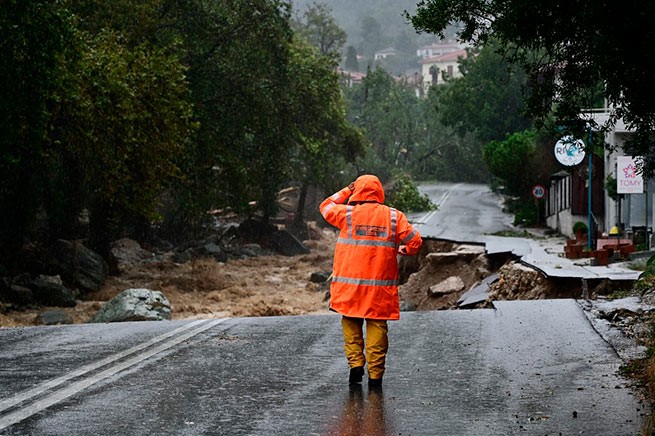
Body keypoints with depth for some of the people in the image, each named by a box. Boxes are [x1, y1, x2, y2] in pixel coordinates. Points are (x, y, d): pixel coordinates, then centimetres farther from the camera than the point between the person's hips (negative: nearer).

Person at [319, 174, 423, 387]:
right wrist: (401, 250, 22)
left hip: (350, 285, 0)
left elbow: (326, 207, 16)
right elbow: (415, 242, 2)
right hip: (382, 286, 0)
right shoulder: (394, 216, 0)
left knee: (351, 324, 13)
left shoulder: (348, 214, -2)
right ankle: (375, 374, 3)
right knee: (377, 326, 4)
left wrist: (347, 191, 23)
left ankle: (356, 363, 2)